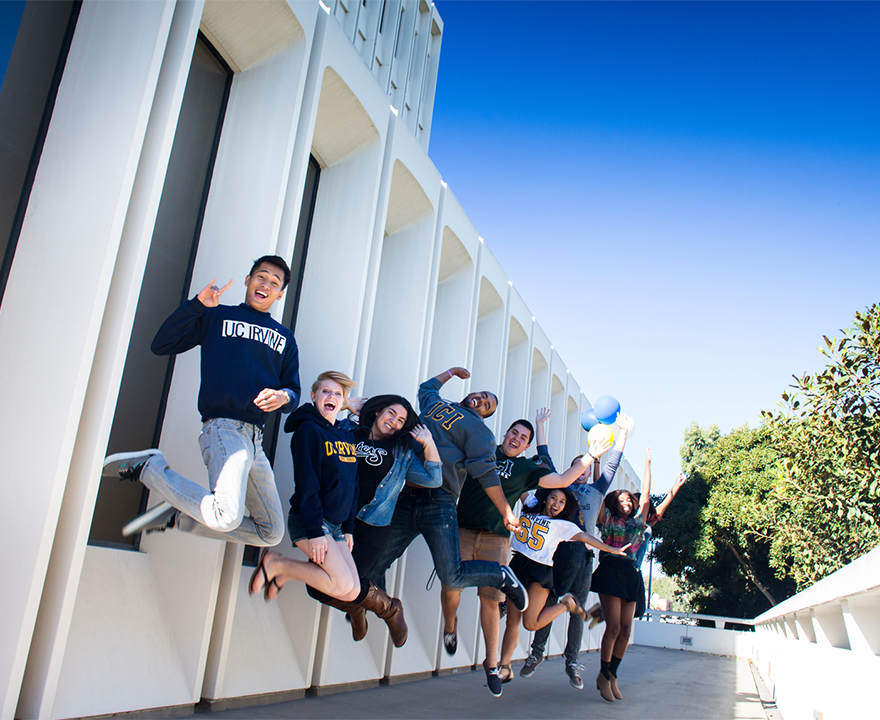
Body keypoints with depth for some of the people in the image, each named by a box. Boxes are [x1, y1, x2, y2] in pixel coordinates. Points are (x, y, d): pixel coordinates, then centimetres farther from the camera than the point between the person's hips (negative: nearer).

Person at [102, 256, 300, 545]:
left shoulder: (285, 338, 21)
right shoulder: (216, 316, 11)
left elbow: (293, 389, 17)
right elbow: (161, 345, 3)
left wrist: (283, 396, -7)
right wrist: (197, 304, -7)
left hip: (256, 440, 6)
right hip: (223, 426, -6)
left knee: (271, 532, 8)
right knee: (227, 517, -30)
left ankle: (176, 515, 17)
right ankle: (149, 467, -6)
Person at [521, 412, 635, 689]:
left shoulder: (596, 490, 23)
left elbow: (613, 463, 21)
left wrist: (623, 431, 19)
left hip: (584, 553, 3)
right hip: (559, 548, -3)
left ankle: (572, 662, 13)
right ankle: (537, 653, 8)